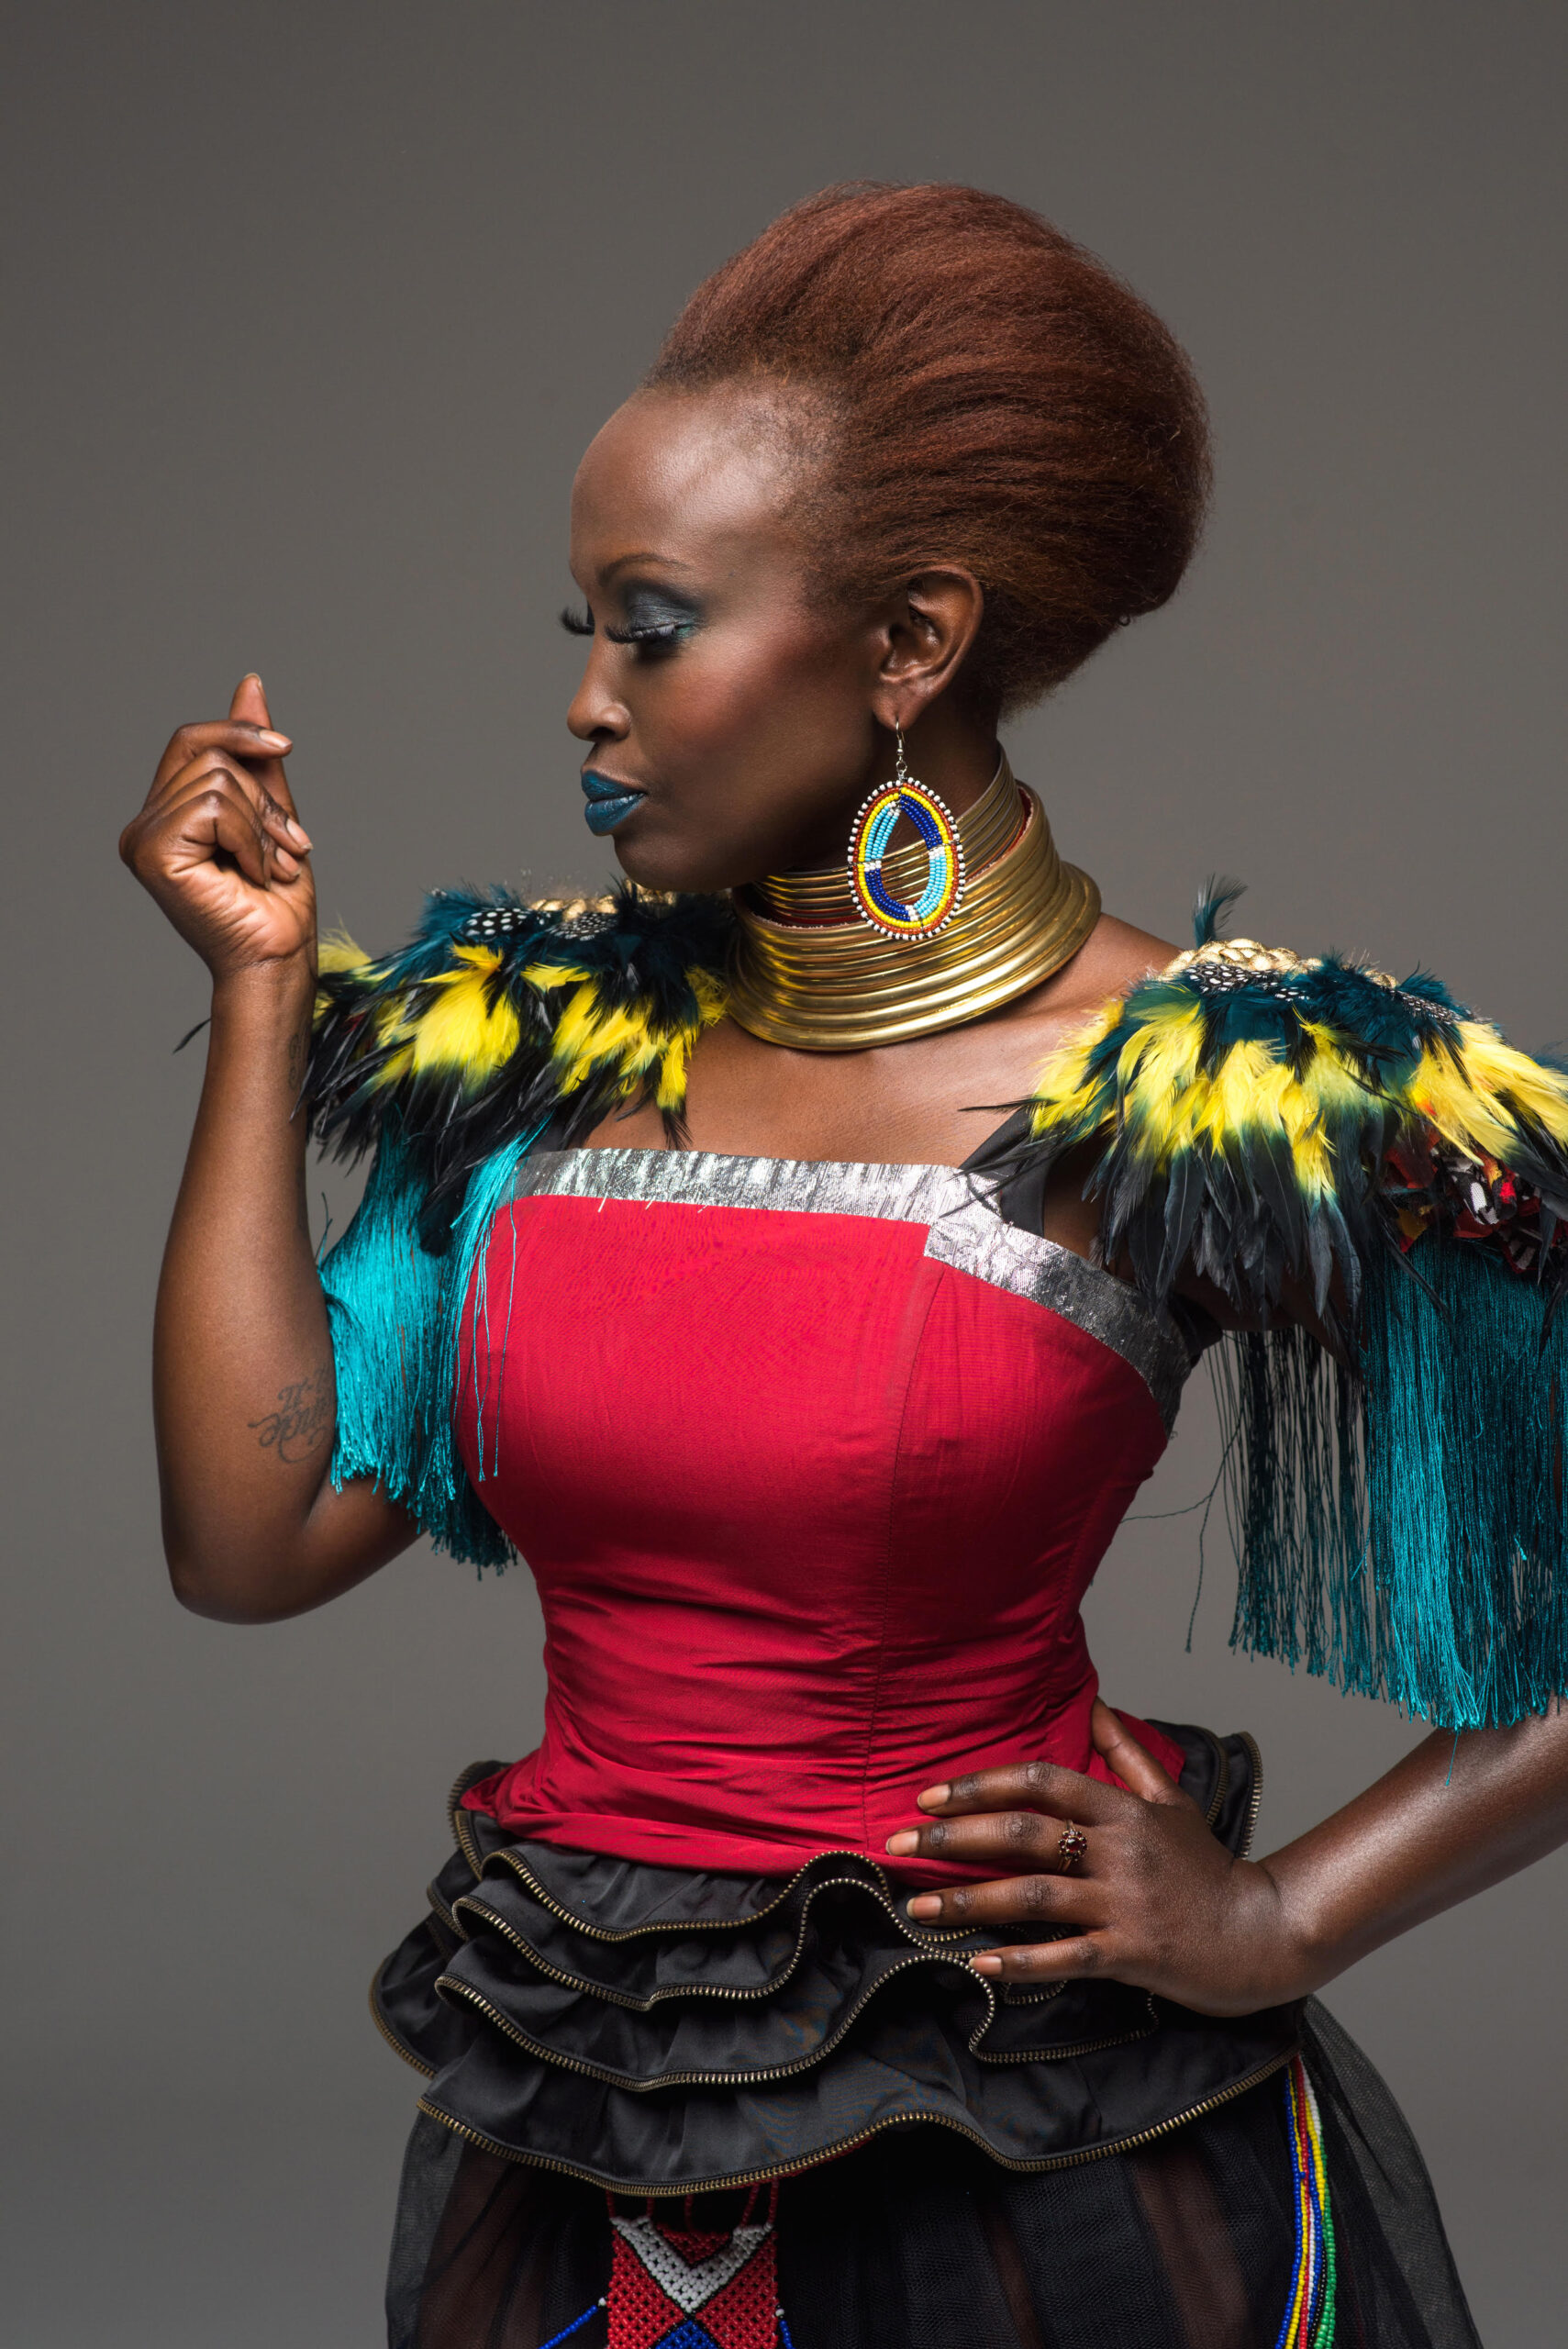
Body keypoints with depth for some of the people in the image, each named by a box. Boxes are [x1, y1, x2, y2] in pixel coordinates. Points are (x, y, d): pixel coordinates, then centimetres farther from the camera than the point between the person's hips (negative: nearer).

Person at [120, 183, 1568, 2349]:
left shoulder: (1224, 1100, -12)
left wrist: (1281, 1925, -11)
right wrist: (263, 985, -3)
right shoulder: (528, 1052, 2)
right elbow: (252, 1539, -5)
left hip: (1048, 2172, -4)